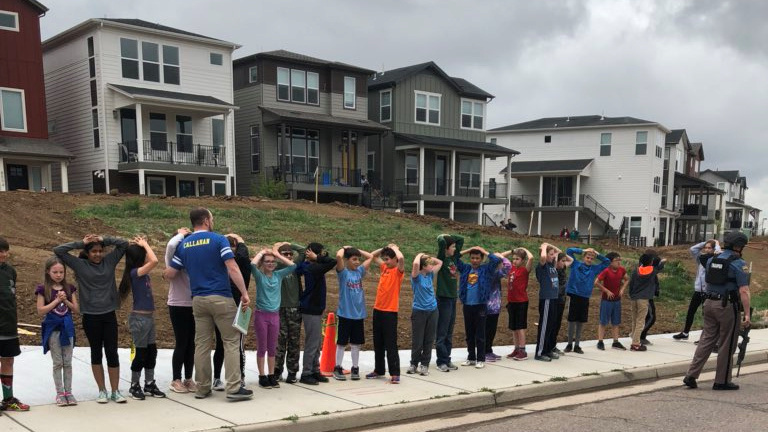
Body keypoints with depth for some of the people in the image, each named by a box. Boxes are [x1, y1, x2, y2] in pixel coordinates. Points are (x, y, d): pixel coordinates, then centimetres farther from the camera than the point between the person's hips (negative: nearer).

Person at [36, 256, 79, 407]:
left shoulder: (69, 288, 4)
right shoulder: (43, 289, -5)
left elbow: (76, 309, 3)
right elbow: (41, 310, -11)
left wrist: (66, 300, -12)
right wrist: (57, 300, -17)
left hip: (67, 327, 3)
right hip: (52, 328, -2)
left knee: (67, 362, 6)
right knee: (57, 362, 3)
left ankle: (68, 392, 14)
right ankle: (60, 393, 12)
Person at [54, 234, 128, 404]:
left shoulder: (109, 261, 3)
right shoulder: (80, 265, -1)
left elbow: (124, 243, 2)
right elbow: (58, 250, -4)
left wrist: (104, 239, -6)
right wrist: (81, 243, -7)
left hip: (109, 315, 1)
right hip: (90, 317, -1)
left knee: (112, 352, 2)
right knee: (96, 353, 10)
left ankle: (115, 391, 10)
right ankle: (102, 390, 20)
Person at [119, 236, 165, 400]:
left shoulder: (143, 273, 8)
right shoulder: (135, 272, -17)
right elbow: (154, 261, -29)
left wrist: (144, 245, 9)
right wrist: (145, 245, -17)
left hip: (149, 317, 9)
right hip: (139, 318, -9)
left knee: (152, 351, 12)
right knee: (141, 353, 1)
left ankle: (149, 384, 21)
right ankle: (134, 386, 14)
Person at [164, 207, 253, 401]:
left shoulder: (183, 245, 8)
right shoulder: (218, 239, -6)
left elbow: (169, 274, 9)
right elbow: (233, 269, -14)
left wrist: (165, 273, 33)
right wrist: (244, 293, -11)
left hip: (198, 299, 5)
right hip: (221, 298, -5)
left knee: (202, 344, 10)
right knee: (231, 342, 0)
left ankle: (202, 388, 15)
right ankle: (234, 388, -3)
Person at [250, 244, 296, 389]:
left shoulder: (278, 274, 6)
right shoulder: (259, 275, -4)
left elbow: (293, 265, -1)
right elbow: (252, 264, -24)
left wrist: (277, 253, 1)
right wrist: (262, 252, -8)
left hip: (275, 315, 4)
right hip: (261, 314, -3)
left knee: (272, 347, 10)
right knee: (262, 347, 3)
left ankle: (271, 375, 18)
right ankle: (262, 376, 11)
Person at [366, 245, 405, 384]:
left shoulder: (398, 271, -9)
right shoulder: (384, 268, 11)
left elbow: (401, 258, -30)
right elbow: (373, 255, 23)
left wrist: (395, 248, -11)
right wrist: (385, 248, 9)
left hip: (390, 311, -7)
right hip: (378, 310, 7)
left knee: (390, 344, -5)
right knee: (378, 343, 15)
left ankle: (395, 374, 0)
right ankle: (378, 370, 27)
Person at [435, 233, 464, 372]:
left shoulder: (454, 258, 11)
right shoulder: (442, 258, -9)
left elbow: (461, 239, 19)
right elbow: (441, 241, -25)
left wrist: (449, 236, 10)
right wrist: (442, 237, -4)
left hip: (453, 297, 8)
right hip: (443, 298, -7)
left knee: (449, 332, 11)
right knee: (442, 333, -2)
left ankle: (447, 360, 18)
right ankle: (442, 362, 3)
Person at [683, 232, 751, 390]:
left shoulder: (711, 260, 10)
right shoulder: (739, 264, -10)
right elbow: (744, 291, -16)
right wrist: (747, 314, -16)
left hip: (709, 303, 6)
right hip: (727, 306, -6)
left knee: (707, 339, 10)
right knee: (727, 344, 6)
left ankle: (691, 375, 5)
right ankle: (722, 381, 13)